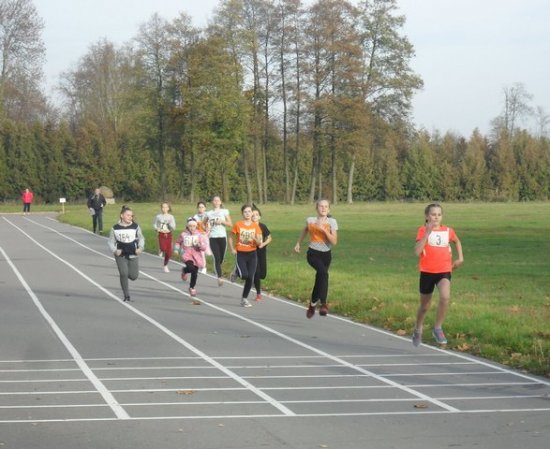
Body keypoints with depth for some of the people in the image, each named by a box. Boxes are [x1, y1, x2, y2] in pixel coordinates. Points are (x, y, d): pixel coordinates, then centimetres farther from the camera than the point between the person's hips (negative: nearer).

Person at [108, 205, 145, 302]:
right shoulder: (115, 228, -3)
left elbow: (141, 238, 9)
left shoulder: (135, 226, -2)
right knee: (123, 274, -12)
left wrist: (140, 248, -9)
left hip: (133, 255, 1)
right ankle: (126, 296, 1)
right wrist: (114, 250, -15)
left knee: (133, 276, 2)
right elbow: (111, 241, 3)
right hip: (121, 255, -1)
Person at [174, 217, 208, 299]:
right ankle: (185, 270, 8)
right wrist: (177, 249, 7)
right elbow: (178, 243, 20)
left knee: (194, 273, 8)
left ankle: (192, 288, 33)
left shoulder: (199, 235, -2)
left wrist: (199, 245, -26)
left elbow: (204, 247, -7)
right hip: (187, 254, -2)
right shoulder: (183, 235, 1)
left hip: (196, 255, 2)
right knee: (191, 268, -29)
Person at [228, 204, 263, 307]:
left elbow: (259, 242, 2)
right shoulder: (238, 225, -5)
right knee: (244, 275, -20)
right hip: (240, 253, -3)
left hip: (252, 254, 3)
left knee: (250, 278, -1)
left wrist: (255, 238, -20)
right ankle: (237, 272, 17)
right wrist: (232, 249, -7)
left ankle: (244, 299, 14)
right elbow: (231, 238, 5)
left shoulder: (256, 226, 1)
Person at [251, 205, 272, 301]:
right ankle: (258, 294, 6)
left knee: (263, 274, 0)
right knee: (256, 273, -8)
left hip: (262, 251, 2)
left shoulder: (262, 226, -3)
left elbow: (269, 238, 3)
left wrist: (264, 244, -14)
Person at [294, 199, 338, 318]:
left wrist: (324, 230, -20)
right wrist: (298, 243, 23)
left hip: (326, 255, 2)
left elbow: (334, 241, -12)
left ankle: (312, 304, 34)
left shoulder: (332, 222, -4)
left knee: (320, 278, 9)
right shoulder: (310, 220, -1)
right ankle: (323, 304, -31)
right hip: (313, 253, -2)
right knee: (323, 272, -29)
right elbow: (304, 230, 21)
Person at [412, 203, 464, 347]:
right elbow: (417, 251, -21)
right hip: (427, 271, -1)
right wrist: (428, 232, -25)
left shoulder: (448, 231, 3)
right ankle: (418, 330, 41)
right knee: (425, 306, 14)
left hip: (444, 271, 1)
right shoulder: (423, 230, -6)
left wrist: (460, 257, 14)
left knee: (445, 297, -27)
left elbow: (457, 241, 26)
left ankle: (437, 328, -9)